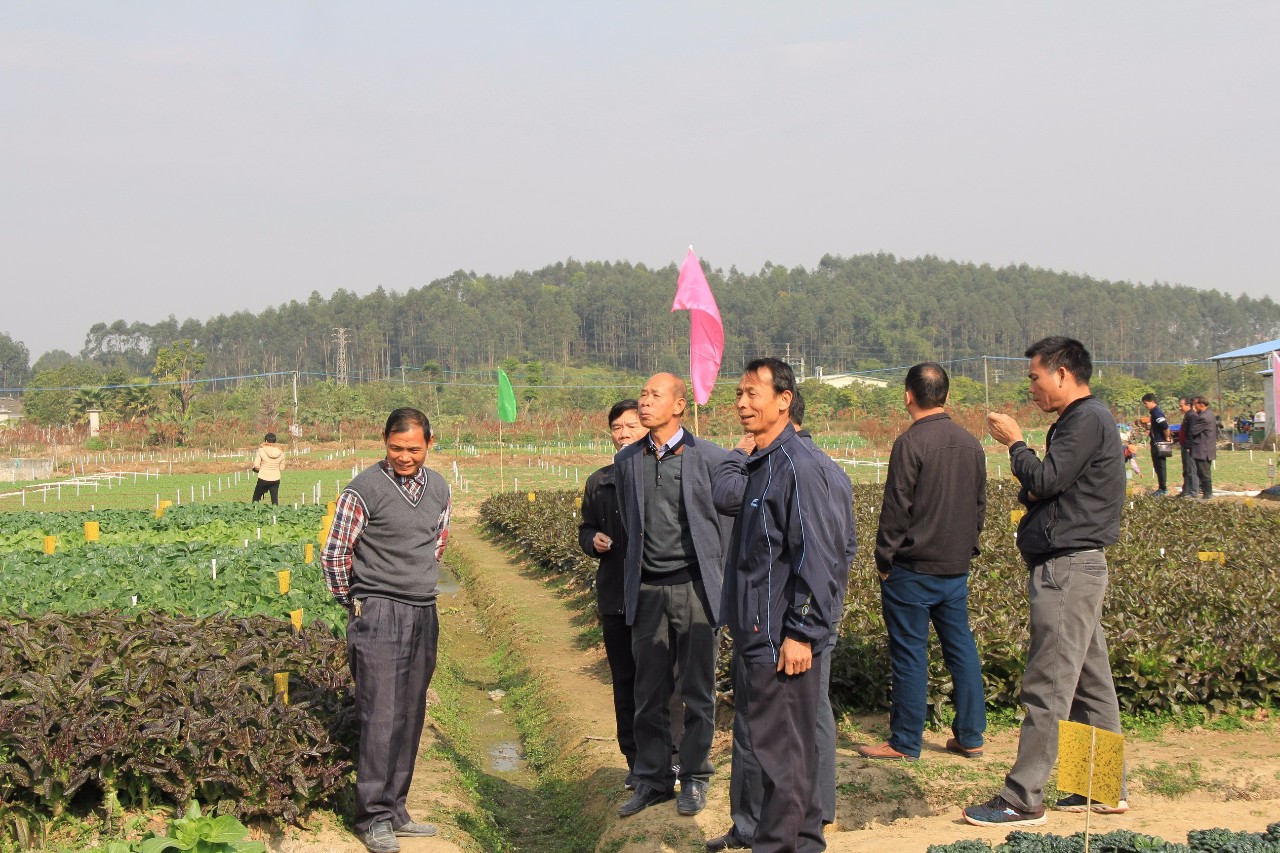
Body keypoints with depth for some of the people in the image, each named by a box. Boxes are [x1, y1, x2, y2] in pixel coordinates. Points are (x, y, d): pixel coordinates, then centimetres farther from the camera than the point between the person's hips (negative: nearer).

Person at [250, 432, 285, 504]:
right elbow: (282, 468, 6)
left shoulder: (261, 450, -10)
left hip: (263, 479, -2)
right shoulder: (280, 453, -1)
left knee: (256, 498, 11)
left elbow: (256, 465, -12)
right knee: (275, 499, 8)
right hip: (275, 479, 3)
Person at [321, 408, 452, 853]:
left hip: (424, 615, 6)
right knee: (380, 716, -7)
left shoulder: (438, 488, 9)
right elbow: (333, 554, -5)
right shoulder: (364, 489, -9)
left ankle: (395, 810, 18)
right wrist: (355, 602, 4)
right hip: (379, 615, -6)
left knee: (409, 717, 9)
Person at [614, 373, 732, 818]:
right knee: (649, 691, 8)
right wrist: (633, 577, 13)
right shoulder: (626, 460, 7)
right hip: (646, 590, 3)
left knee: (697, 690, 5)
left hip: (695, 586, -3)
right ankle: (652, 778, 19)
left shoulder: (712, 458, -4)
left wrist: (723, 585, -1)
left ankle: (694, 778, 17)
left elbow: (727, 525, 0)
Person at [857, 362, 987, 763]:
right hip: (957, 568, 7)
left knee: (910, 653, 0)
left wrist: (884, 560, -4)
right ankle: (970, 736, 17)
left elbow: (896, 508, -14)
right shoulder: (971, 443, 6)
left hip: (913, 568, -7)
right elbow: (980, 505, 14)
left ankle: (905, 742, 6)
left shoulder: (910, 443, -15)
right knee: (961, 648, 12)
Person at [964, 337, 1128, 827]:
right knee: (1090, 683, 13)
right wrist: (1029, 491, -1)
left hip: (1067, 568, -11)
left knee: (1047, 687, -9)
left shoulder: (1088, 419, -13)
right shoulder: (1080, 420, 19)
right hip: (1075, 566, 11)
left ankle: (1023, 801, -7)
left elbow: (1045, 480, -20)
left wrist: (1014, 442, -5)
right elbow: (1045, 489, 21)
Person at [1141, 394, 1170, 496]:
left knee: (1161, 466, -4)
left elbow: (1166, 427, -27)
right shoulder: (1154, 411, 11)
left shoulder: (1157, 413, -20)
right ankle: (1161, 488, 22)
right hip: (1156, 443, 10)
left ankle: (1164, 489, 1)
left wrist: (1166, 438, -15)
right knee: (1157, 466, 15)